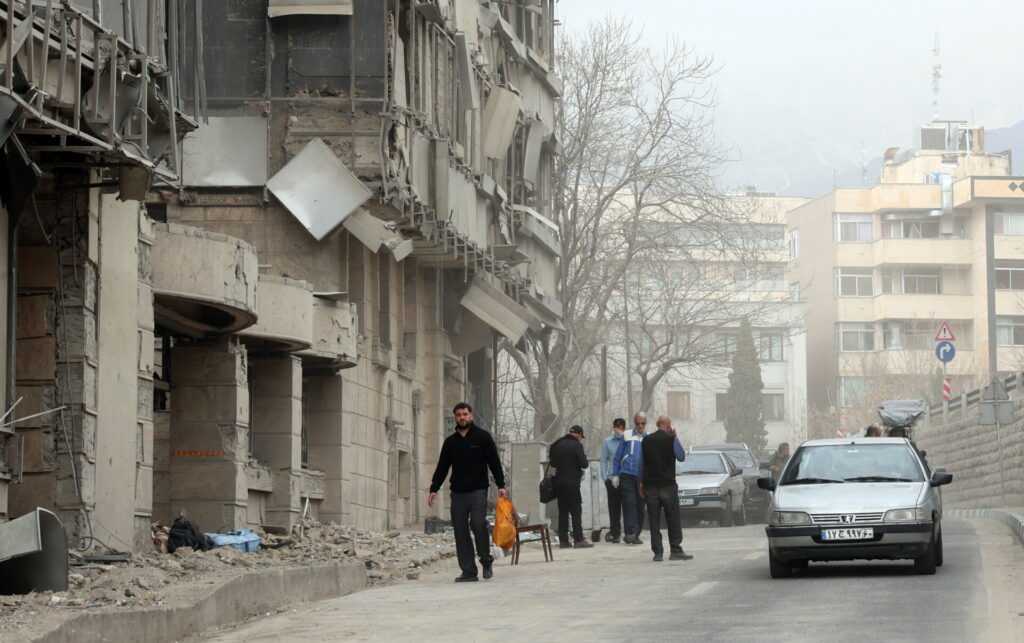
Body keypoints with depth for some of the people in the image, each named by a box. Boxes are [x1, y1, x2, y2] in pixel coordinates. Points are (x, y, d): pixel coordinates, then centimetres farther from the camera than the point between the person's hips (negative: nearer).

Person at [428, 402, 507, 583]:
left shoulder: (482, 437, 5)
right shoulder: (450, 442, 15)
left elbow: (494, 462, 3)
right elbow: (442, 467, 19)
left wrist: (501, 485, -5)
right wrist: (434, 489, 11)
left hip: (478, 491, -4)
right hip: (457, 493, 4)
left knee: (478, 524, -20)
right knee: (460, 531, -1)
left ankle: (486, 562, -2)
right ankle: (468, 571, 1)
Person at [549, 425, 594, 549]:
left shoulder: (558, 445, 9)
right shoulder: (576, 445, -11)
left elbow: (553, 462, 17)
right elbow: (584, 463, -14)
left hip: (559, 482, 6)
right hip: (572, 482, -6)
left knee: (563, 511, 9)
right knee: (576, 511, -4)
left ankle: (563, 540, 8)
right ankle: (578, 540, -8)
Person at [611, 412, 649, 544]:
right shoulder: (627, 436, 6)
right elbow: (618, 456, 9)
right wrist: (615, 475, 5)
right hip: (627, 474, -2)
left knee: (640, 506, 4)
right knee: (629, 504, -12)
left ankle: (635, 535, 12)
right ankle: (630, 532, -19)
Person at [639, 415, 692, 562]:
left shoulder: (646, 440, 5)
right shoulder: (671, 440, -7)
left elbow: (641, 463, 10)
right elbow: (681, 457, 6)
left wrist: (642, 483, 18)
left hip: (650, 485, 3)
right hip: (668, 484, -3)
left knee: (654, 520, 3)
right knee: (673, 519, 3)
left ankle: (657, 552, -1)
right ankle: (675, 550, 1)